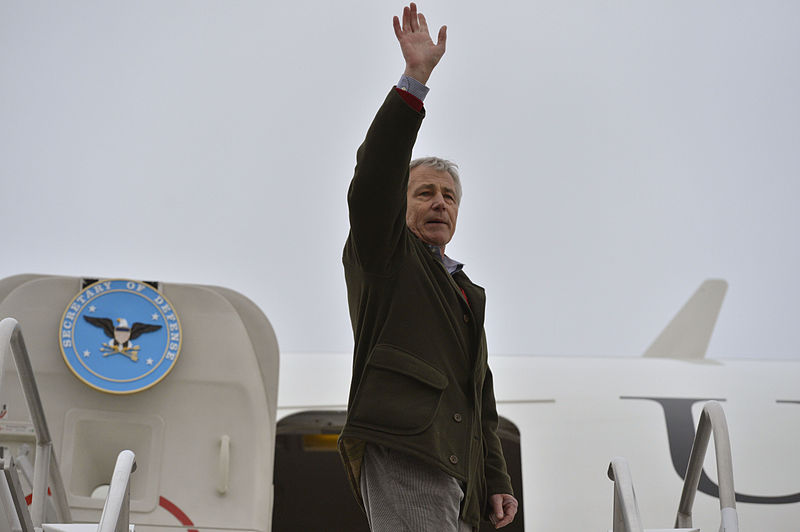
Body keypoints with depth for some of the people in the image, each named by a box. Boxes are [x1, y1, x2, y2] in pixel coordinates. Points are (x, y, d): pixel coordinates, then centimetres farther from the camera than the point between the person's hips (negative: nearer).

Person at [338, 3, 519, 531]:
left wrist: (496, 484, 18)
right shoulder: (385, 255, 14)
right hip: (400, 456, -7)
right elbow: (376, 179, -6)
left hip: (456, 477, 7)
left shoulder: (468, 293, 32)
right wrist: (415, 79, -12)